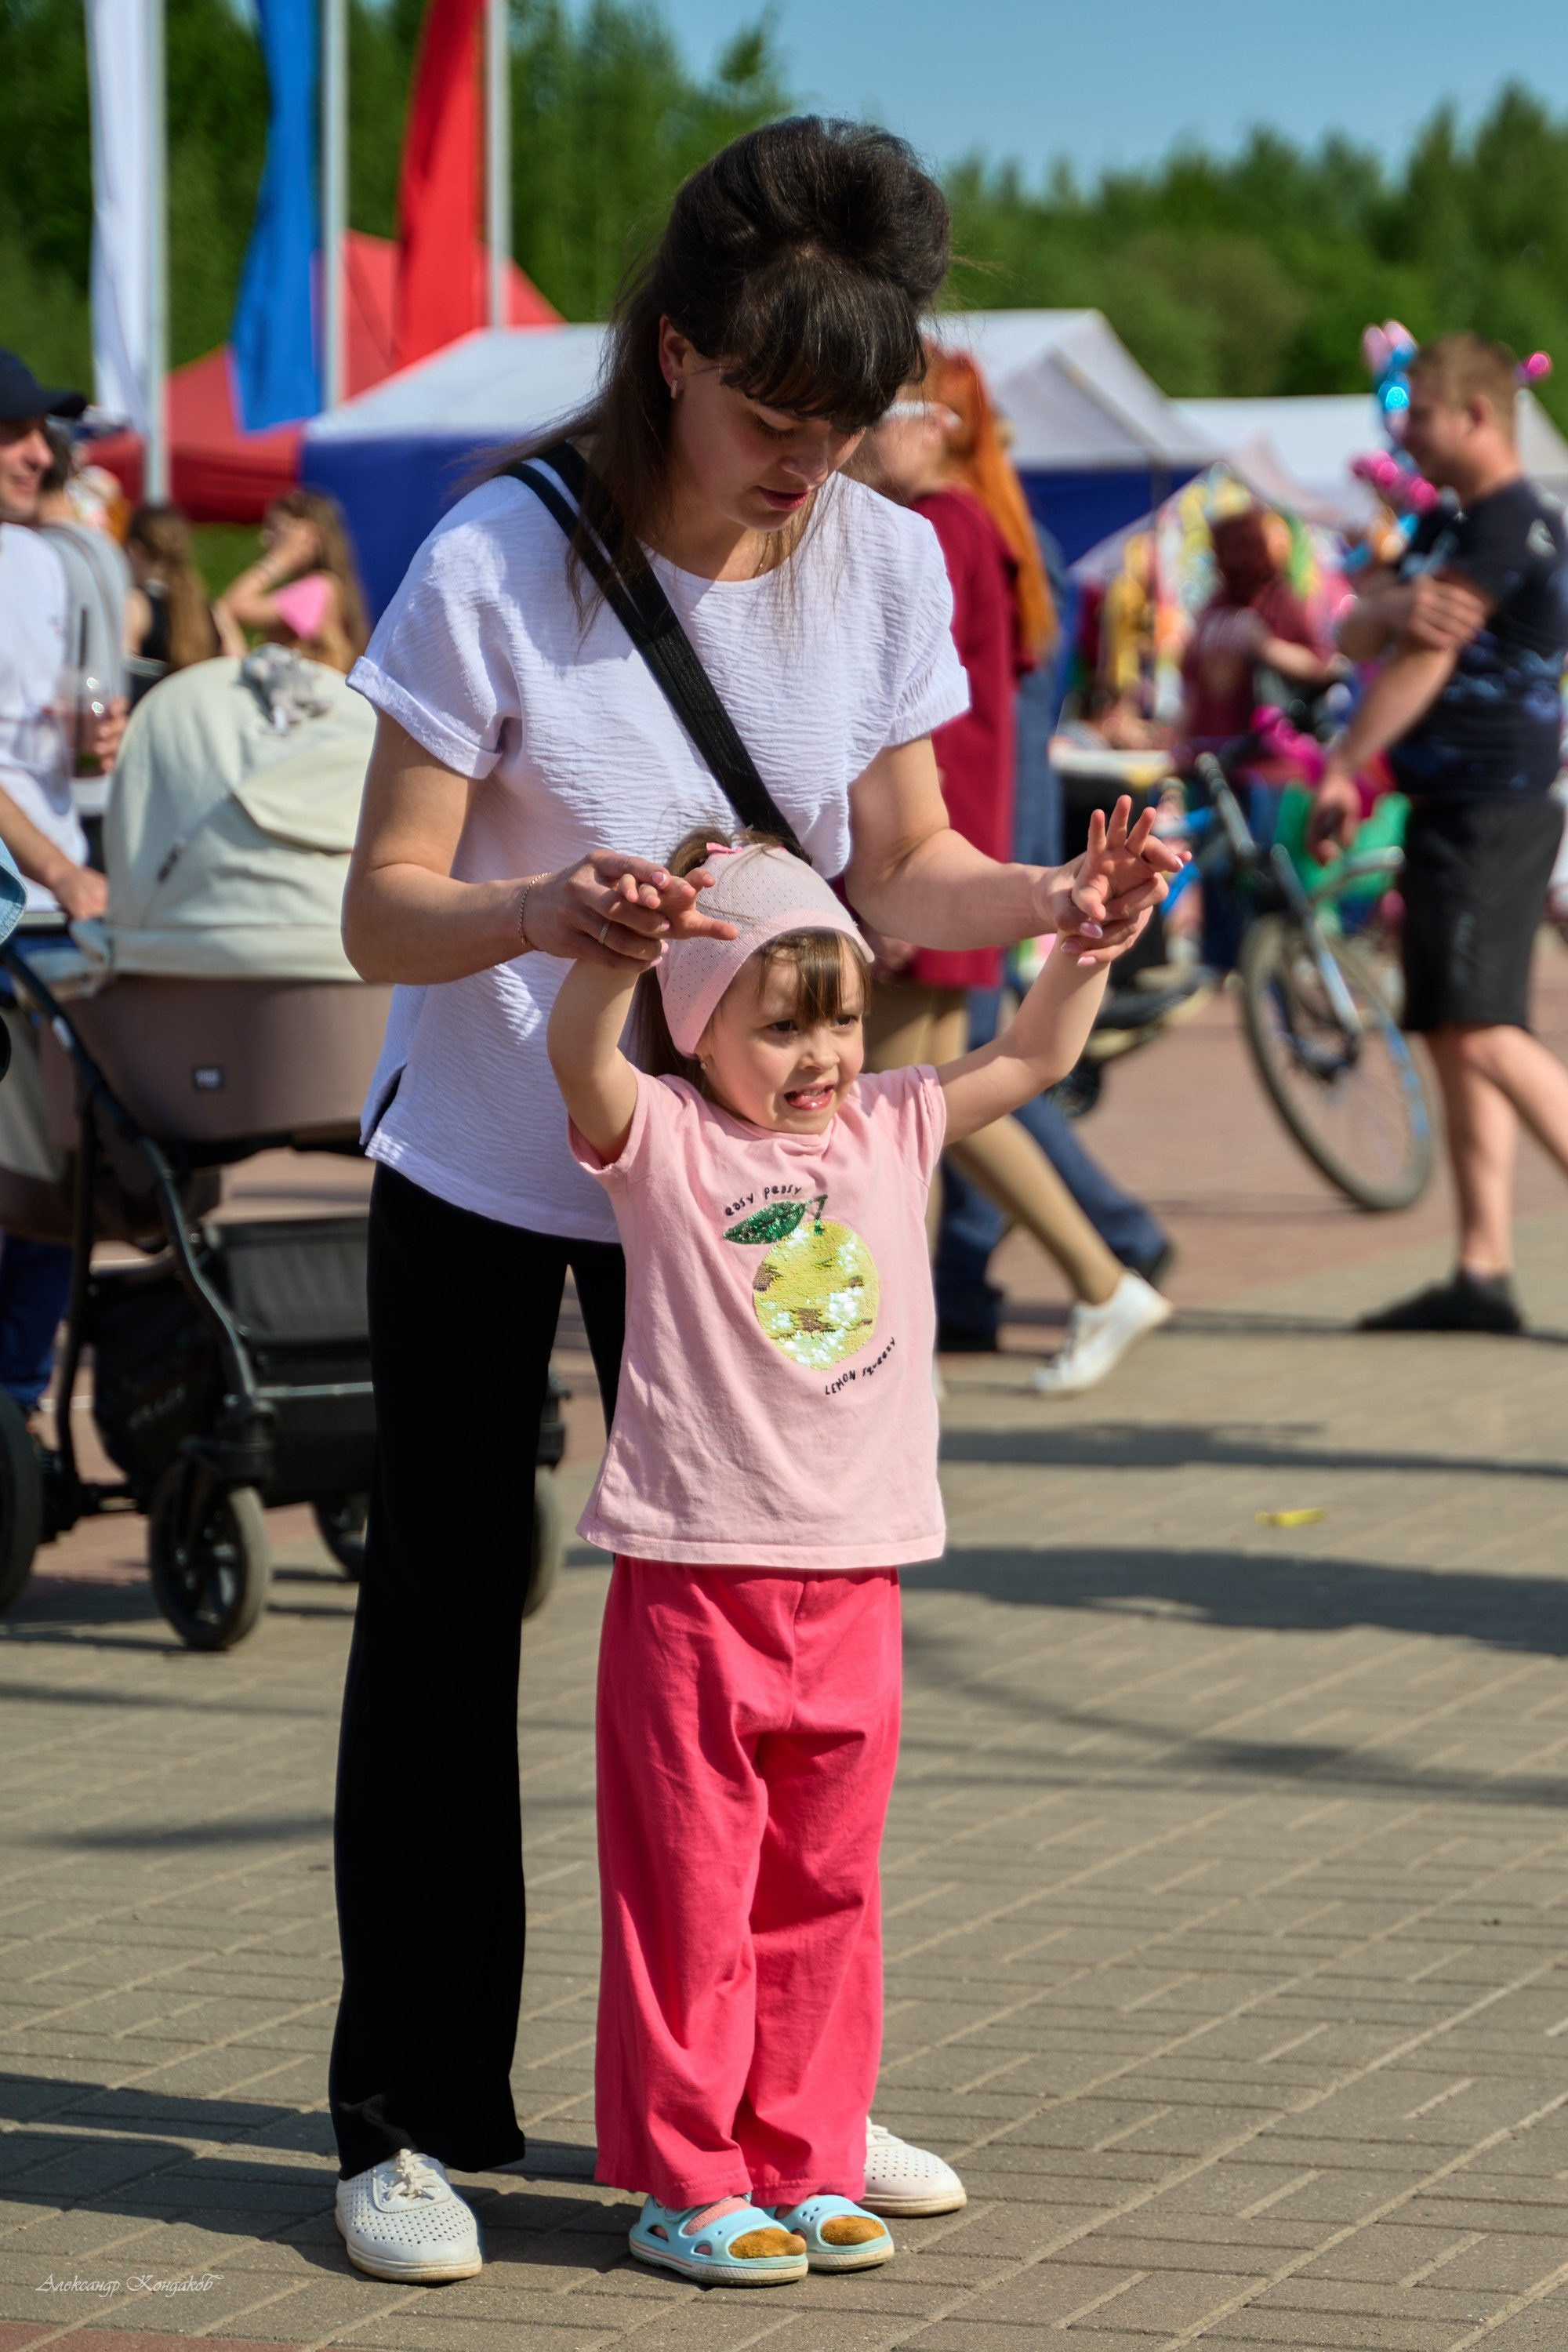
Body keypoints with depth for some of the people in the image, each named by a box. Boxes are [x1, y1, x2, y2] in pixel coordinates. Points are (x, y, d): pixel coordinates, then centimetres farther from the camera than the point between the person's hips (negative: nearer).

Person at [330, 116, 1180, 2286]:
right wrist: (547, 914, -41)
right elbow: (383, 911, -20)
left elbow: (896, 866, 1)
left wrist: (1043, 900, -20)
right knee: (443, 1621, 3)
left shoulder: (884, 565, -9)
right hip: (482, 1168, -3)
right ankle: (413, 2120, 12)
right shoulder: (500, 568, -21)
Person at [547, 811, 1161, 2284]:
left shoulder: (889, 1129, 10)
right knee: (691, 1890, -1)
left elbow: (1033, 1058, 14)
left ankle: (802, 2168, 19)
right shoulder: (664, 1140, -5)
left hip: (854, 1583, 5)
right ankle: (683, 2180, 7)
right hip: (695, 1576, -5)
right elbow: (580, 1054, -23)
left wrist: (1086, 933, -1)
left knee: (824, 1889, 11)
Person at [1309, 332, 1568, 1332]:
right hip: (1450, 807, 10)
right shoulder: (1446, 526, 19)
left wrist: (1342, 770, -9)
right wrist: (1393, 607, -14)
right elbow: (1358, 634, 10)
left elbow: (1427, 660, -15)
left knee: (1482, 1030, -18)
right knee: (1455, 1035, 7)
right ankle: (1484, 1273, 6)